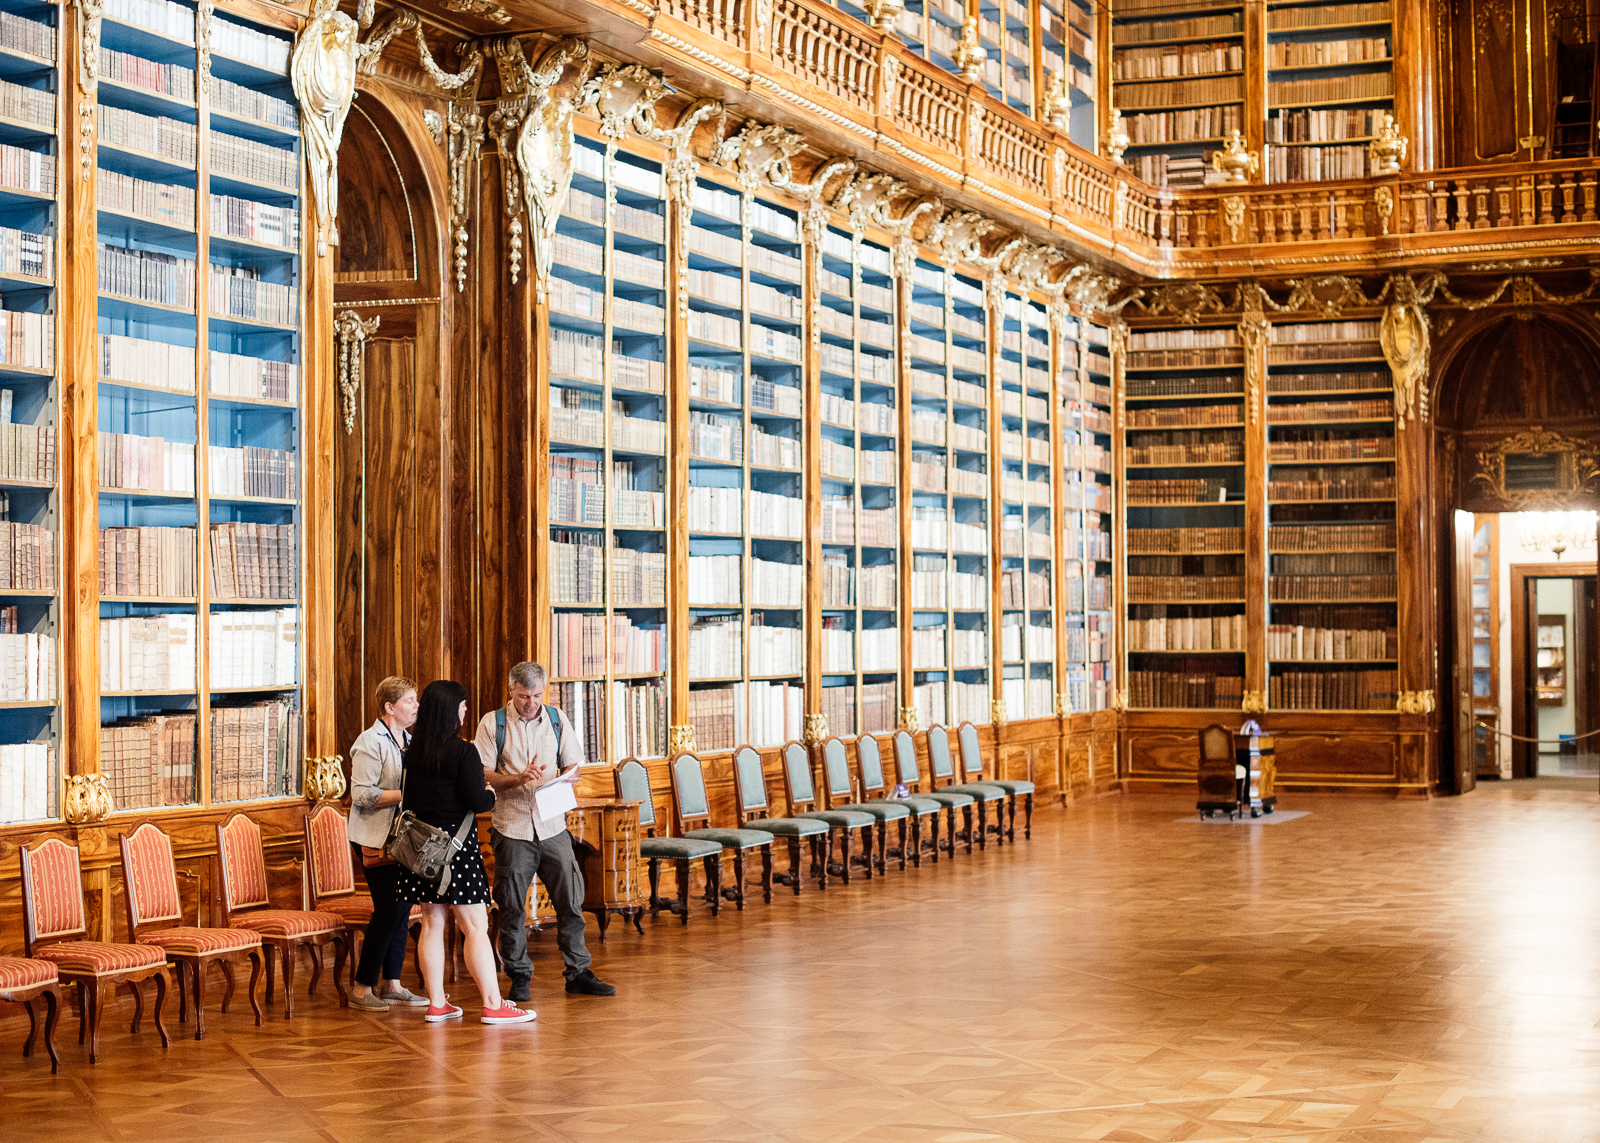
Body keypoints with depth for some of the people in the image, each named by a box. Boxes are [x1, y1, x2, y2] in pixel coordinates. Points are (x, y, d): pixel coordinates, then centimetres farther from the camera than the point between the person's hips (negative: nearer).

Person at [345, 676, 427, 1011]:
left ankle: (391, 984, 16)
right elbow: (361, 794, -19)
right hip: (378, 839, -8)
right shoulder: (371, 742, -11)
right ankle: (362, 987, -1)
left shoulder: (408, 740, 16)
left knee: (402, 909, 8)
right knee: (388, 911, -10)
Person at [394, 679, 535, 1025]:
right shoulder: (463, 752, -14)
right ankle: (492, 1005, -1)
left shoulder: (413, 750, 5)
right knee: (475, 926, -3)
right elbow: (477, 802, -16)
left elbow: (408, 798, 14)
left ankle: (436, 1003, 15)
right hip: (455, 842, -7)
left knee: (432, 924, 11)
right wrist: (491, 794, 4)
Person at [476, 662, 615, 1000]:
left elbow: (574, 766, 10)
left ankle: (578, 972, 11)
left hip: (552, 825, 2)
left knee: (571, 900, 2)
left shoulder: (557, 720, 8)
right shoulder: (493, 723, 0)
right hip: (512, 827, -2)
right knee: (512, 908, 2)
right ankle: (519, 977, 14)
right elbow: (483, 775, -5)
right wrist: (519, 778, -20)